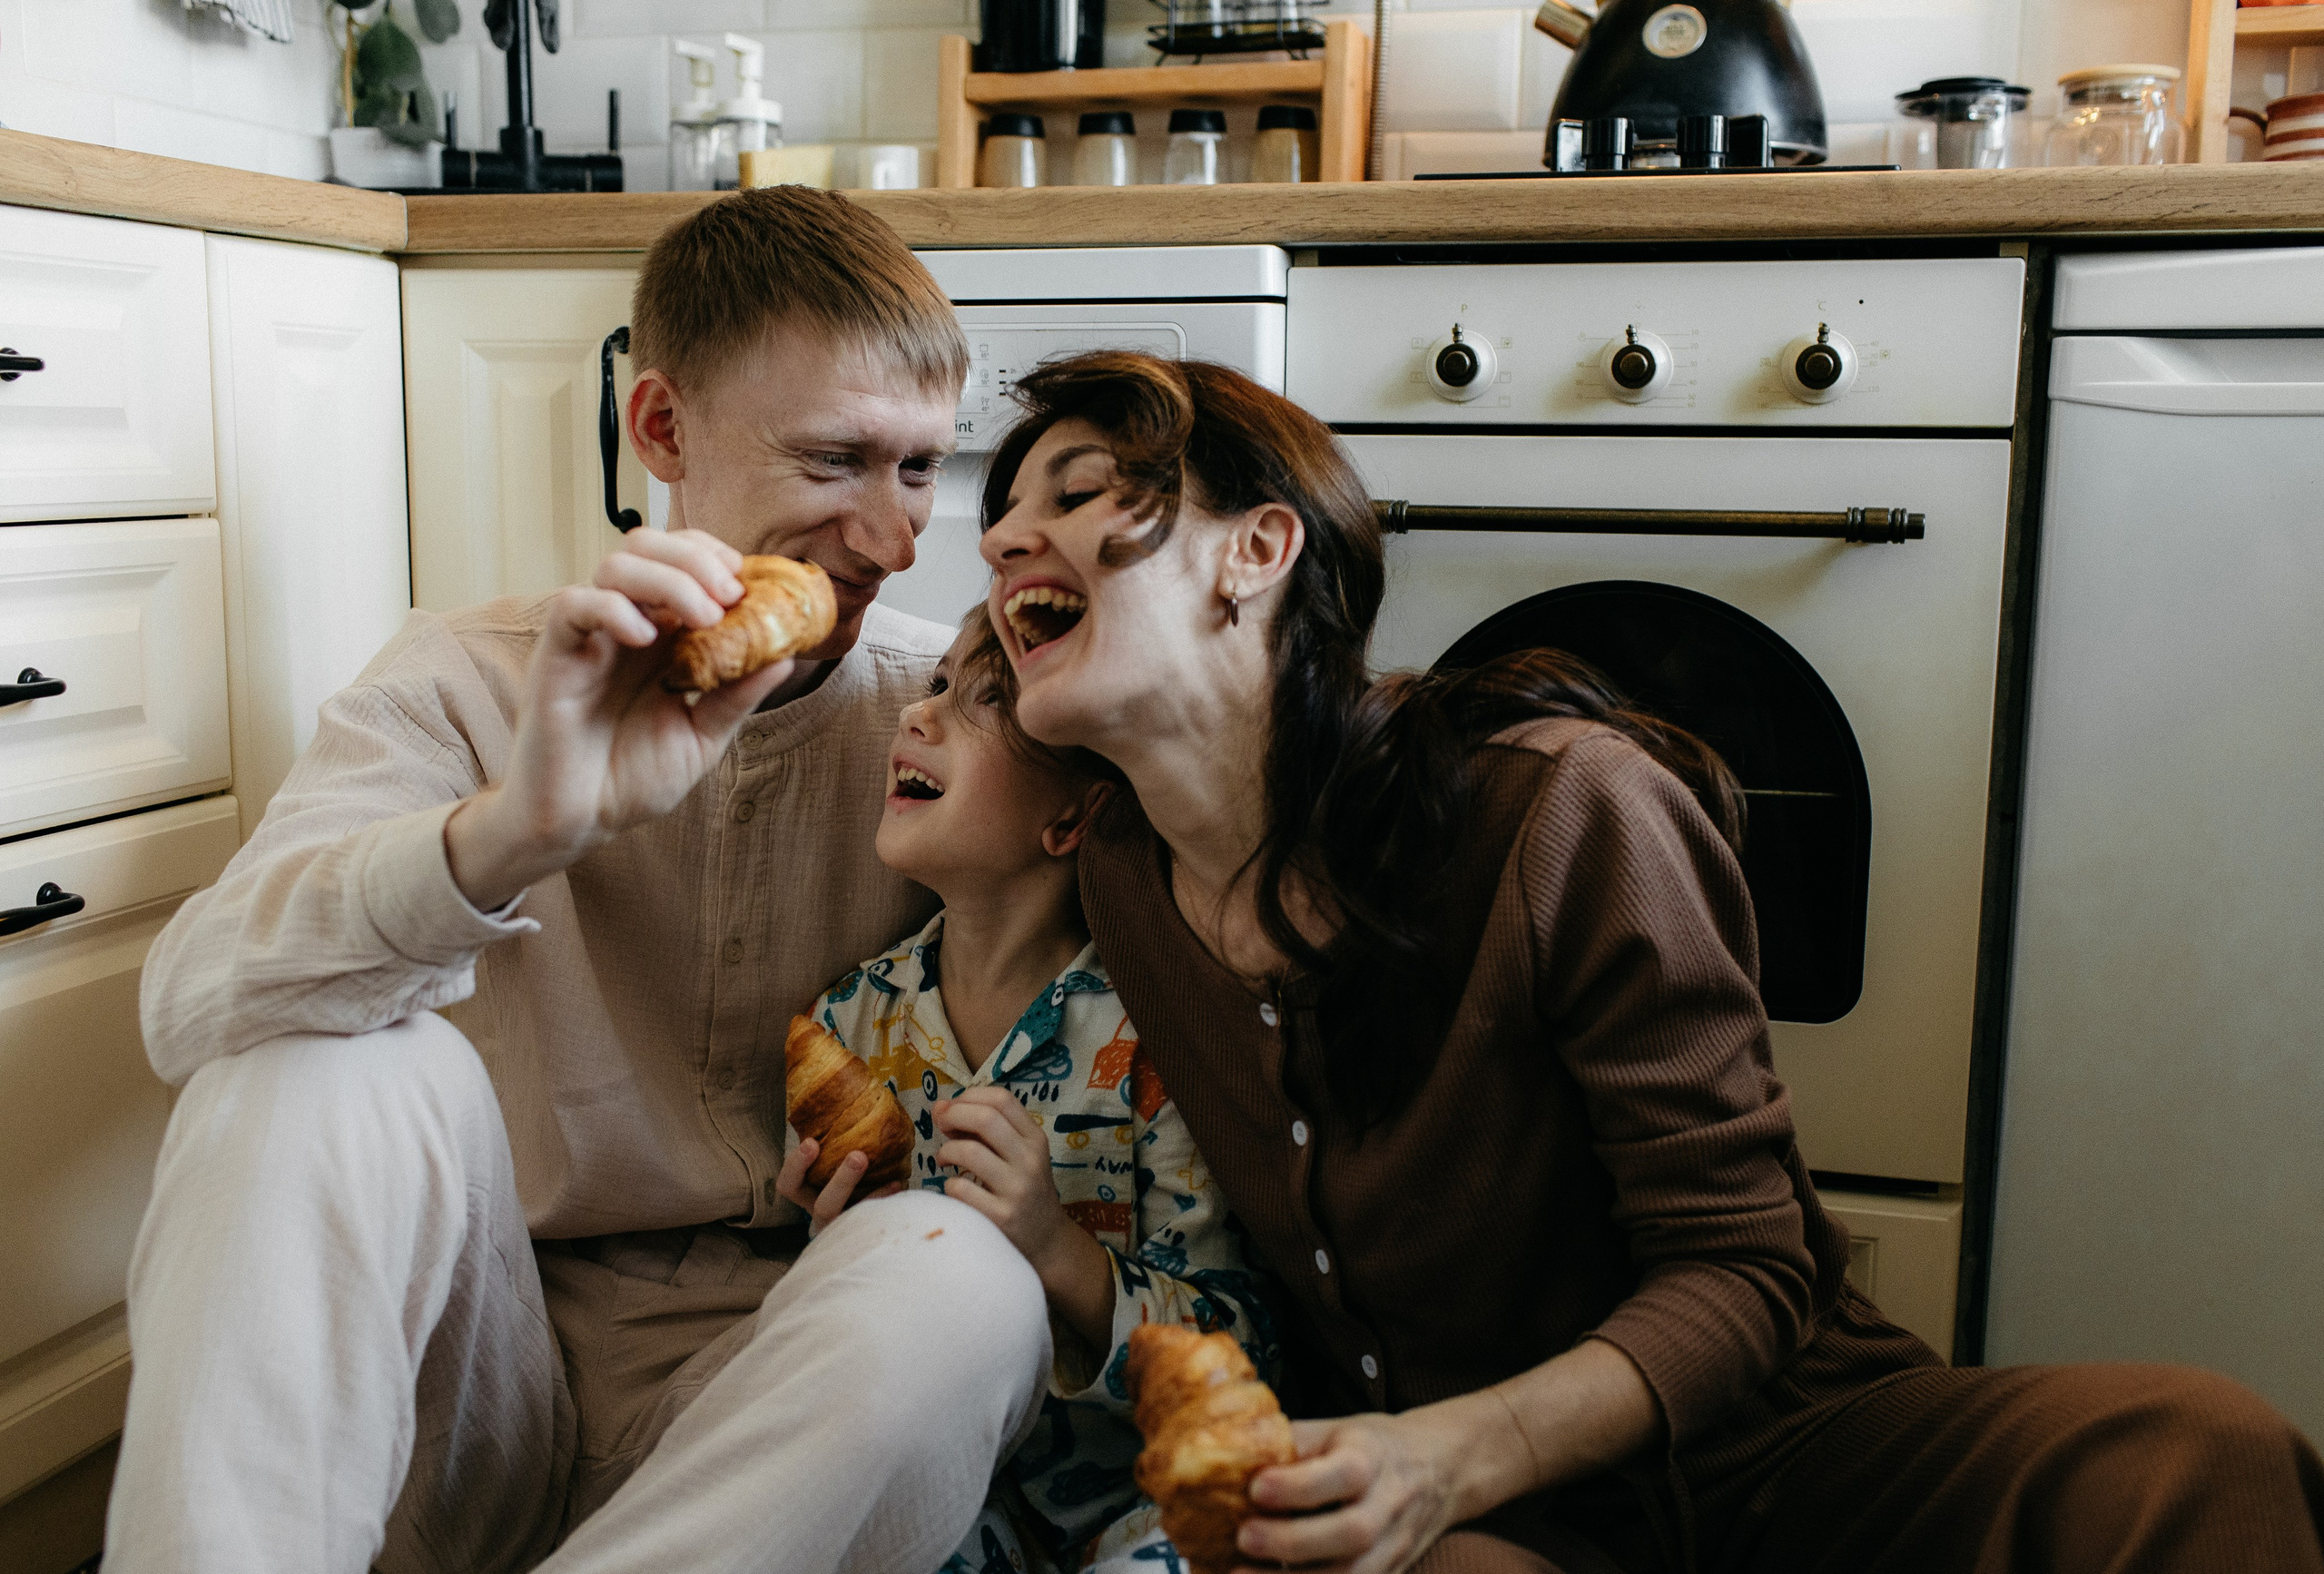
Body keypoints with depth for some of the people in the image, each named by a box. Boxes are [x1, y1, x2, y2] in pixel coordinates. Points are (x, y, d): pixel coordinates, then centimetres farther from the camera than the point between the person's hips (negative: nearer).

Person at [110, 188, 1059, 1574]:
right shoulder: (471, 679, -2)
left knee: (960, 1279, -32)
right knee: (344, 1064, -25)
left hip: (773, 1389, 0)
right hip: (479, 1379, 1)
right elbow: (194, 1008, -18)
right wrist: (511, 832, -36)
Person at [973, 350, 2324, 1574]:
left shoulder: (1559, 810, -20)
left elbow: (1741, 1271, -16)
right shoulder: (1114, 886, -3)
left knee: (2199, 1454, -31)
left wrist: (1459, 1453, -31)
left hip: (1757, 1447, -1)